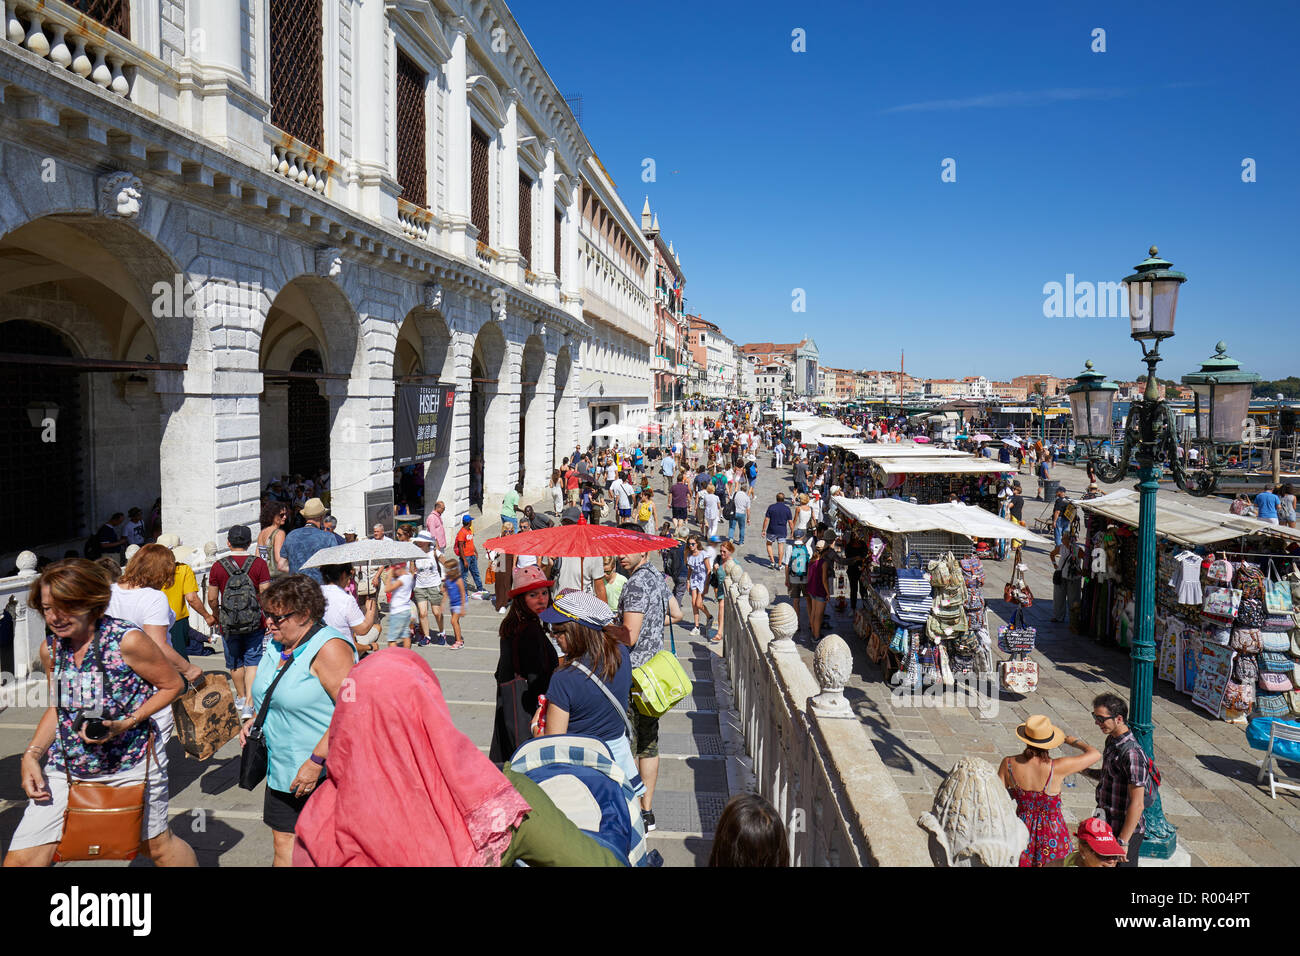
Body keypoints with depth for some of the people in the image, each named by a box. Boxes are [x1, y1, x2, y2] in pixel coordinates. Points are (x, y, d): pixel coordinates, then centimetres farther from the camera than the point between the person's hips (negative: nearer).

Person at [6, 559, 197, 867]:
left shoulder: (127, 640, -18)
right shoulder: (50, 648, 0)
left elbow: (173, 685, -9)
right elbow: (59, 707, 13)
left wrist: (125, 724, -20)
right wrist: (31, 755, 0)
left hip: (132, 764, -4)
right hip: (66, 769, 5)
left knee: (155, 844, 13)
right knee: (21, 859, -4)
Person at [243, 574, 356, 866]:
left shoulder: (329, 648, -20)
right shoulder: (277, 645, 8)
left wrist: (316, 761, -25)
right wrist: (255, 720, 7)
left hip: (324, 772, -8)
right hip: (283, 768, 8)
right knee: (283, 839, 14)